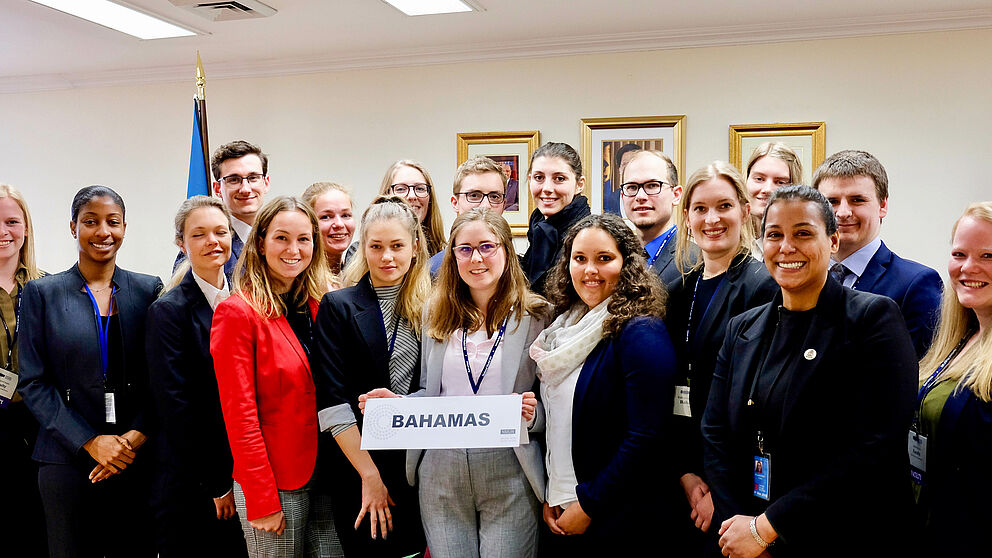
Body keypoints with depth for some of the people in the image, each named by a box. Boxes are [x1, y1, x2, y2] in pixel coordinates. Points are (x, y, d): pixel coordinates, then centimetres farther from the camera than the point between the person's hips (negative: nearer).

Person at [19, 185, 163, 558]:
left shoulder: (148, 290, 5)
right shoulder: (41, 294, 3)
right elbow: (33, 382, -2)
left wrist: (136, 436, -10)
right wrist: (90, 441, -11)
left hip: (138, 457, 1)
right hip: (69, 461, -1)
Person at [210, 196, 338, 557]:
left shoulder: (318, 307, 7)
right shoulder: (237, 312, -10)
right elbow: (239, 415, -12)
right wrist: (262, 499, -14)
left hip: (325, 477, 5)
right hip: (274, 484, -5)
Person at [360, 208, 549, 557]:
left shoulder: (535, 315, -1)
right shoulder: (437, 314, 9)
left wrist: (532, 414, -19)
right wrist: (397, 403, -4)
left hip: (509, 474, -3)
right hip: (441, 473, 3)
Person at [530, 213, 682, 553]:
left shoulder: (641, 333, -16)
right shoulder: (565, 328, 5)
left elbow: (647, 436, -21)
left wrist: (588, 504, -15)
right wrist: (550, 497, 2)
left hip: (622, 524, -6)